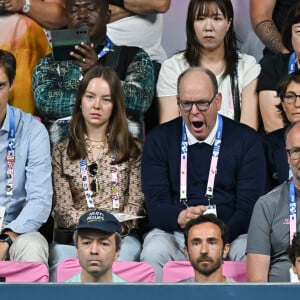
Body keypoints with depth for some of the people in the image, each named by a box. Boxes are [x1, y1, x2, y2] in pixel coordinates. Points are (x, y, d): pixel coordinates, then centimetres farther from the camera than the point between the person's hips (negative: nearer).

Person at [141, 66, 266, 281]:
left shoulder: (247, 140, 6)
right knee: (153, 253, -33)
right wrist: (179, 218, -24)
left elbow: (249, 207, -2)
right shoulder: (159, 140, 9)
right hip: (174, 233, 0)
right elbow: (155, 203, 0)